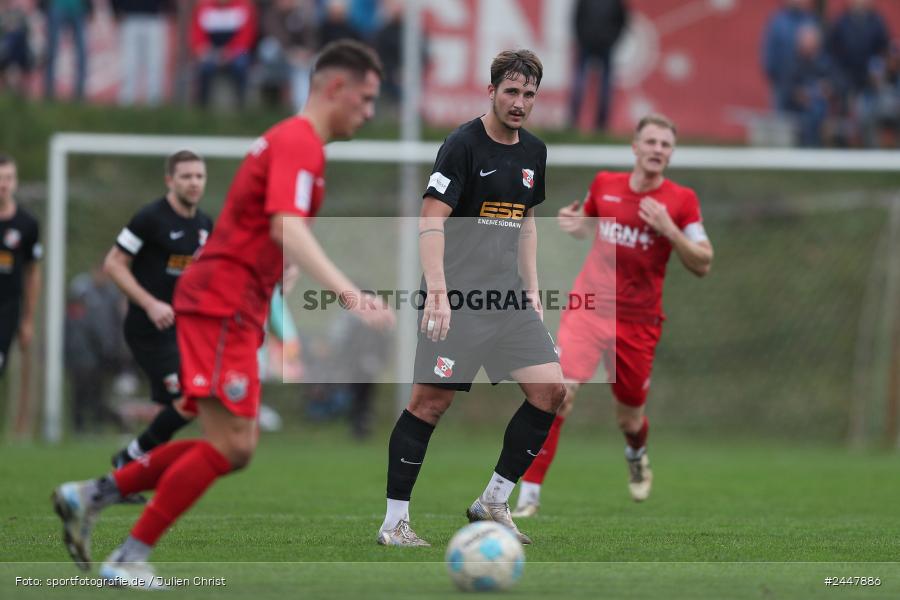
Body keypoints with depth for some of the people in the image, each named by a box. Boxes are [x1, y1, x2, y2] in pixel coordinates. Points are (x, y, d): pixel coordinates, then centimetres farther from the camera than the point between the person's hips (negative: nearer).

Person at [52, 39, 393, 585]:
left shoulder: (291, 140, 19)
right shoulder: (300, 143, -13)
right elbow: (286, 230, -28)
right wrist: (349, 293, -37)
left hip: (232, 311, 10)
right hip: (224, 308, -10)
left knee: (235, 448, 10)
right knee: (229, 446, -11)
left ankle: (90, 496, 13)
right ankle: (131, 558, -5)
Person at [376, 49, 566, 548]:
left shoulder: (533, 152, 13)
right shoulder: (464, 145, -10)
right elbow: (431, 221, -16)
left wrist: (531, 289, 18)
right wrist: (437, 293, -25)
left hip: (508, 299, 7)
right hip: (457, 298, -7)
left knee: (550, 390, -3)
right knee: (430, 400, -7)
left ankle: (493, 502, 8)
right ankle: (394, 521, 1)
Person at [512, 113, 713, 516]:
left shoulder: (681, 201, -5)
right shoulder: (604, 185, 2)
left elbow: (702, 265, -7)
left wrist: (669, 229, -21)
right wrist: (574, 225, -1)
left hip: (638, 323, 0)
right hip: (588, 308, 0)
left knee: (629, 420, 11)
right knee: (560, 393, -19)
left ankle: (636, 455, 50)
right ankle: (530, 492, -14)